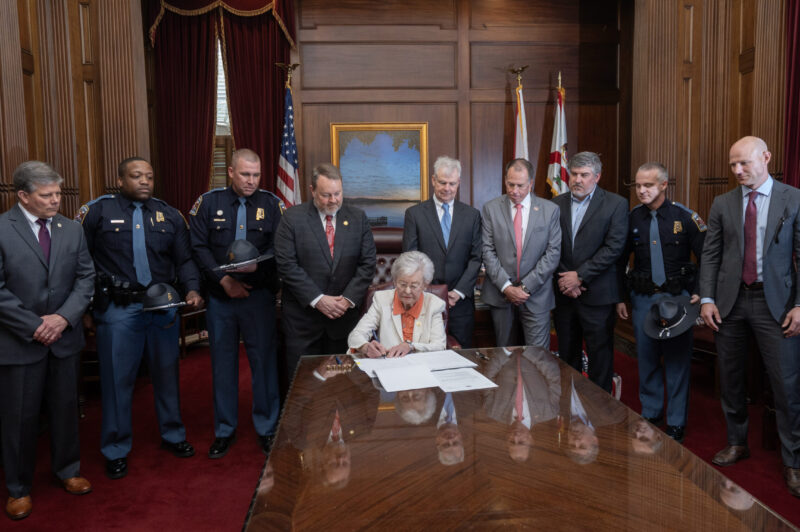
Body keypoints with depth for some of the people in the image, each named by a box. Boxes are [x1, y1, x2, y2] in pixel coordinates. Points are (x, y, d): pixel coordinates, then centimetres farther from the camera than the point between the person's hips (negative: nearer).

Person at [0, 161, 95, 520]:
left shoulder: (72, 230, 4)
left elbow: (86, 277, 2)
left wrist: (64, 317, -11)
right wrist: (34, 326, -15)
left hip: (65, 337, 4)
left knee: (66, 408, 15)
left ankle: (67, 469, 35)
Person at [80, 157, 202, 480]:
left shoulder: (169, 215, 7)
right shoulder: (98, 210, -1)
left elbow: (185, 259, 5)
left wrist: (192, 289, -11)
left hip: (164, 307, 3)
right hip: (118, 309, -3)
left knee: (167, 374, 14)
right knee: (117, 379, 7)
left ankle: (172, 435, 33)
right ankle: (116, 450, 24)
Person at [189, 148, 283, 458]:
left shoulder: (271, 204, 2)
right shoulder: (208, 202, 3)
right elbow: (197, 247, -1)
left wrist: (254, 264, -22)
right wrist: (224, 279, -11)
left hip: (259, 295, -1)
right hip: (220, 296, 1)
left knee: (264, 361, 4)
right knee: (223, 363, 10)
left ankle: (267, 429, 20)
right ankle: (225, 430, 26)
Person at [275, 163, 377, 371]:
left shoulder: (358, 218, 5)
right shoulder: (293, 218, -2)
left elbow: (367, 263, 2)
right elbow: (286, 264, -9)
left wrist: (348, 299, -9)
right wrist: (317, 299, -14)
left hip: (344, 315, 2)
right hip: (303, 315, -2)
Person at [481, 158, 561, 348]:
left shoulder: (550, 210, 1)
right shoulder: (491, 208, 2)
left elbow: (553, 252, -3)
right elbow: (488, 251, -1)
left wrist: (527, 286, -10)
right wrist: (505, 286, -10)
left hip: (536, 296, -1)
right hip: (500, 293, 1)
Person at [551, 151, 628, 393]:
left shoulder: (616, 204, -2)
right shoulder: (556, 204, 8)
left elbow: (614, 247, -11)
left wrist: (580, 276, -14)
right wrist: (563, 279, -8)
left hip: (597, 295, -3)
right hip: (563, 294, 4)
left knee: (600, 358, 4)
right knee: (567, 355, 12)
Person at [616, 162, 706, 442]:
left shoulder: (685, 217, -6)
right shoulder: (632, 218, 1)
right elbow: (620, 260, 8)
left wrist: (702, 293, -12)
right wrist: (619, 298, 6)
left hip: (677, 297, -2)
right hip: (643, 298, 3)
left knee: (677, 359, 4)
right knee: (646, 357, 9)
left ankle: (676, 422, 18)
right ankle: (650, 413, 27)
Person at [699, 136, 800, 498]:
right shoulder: (722, 204, 6)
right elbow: (710, 255, 6)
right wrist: (707, 299, -3)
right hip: (730, 302, 3)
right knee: (730, 380, 12)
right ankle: (737, 443, 31)